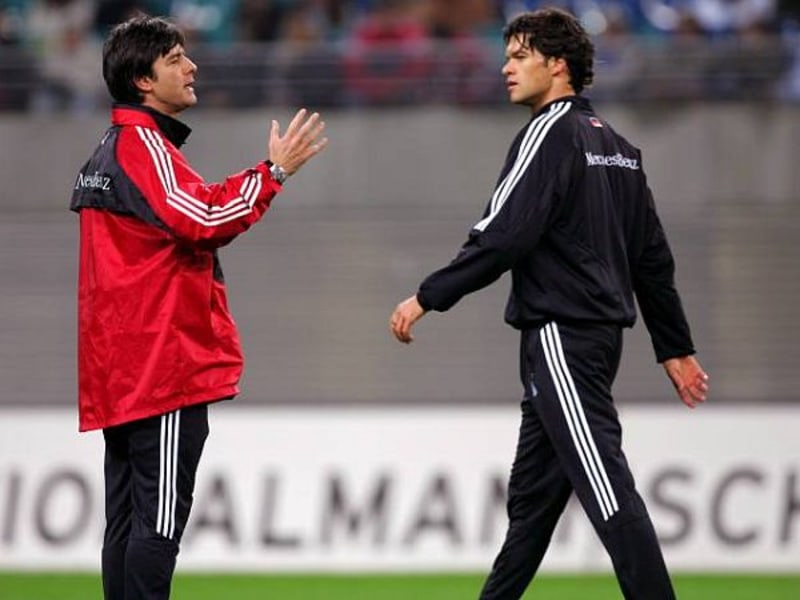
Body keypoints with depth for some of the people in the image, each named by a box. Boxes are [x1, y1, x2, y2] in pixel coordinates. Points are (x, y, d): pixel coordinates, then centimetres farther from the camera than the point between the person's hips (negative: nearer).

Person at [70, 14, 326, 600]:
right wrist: (273, 172, -18)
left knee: (129, 520, 10)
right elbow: (202, 219, -23)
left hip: (123, 370, 10)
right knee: (159, 519, -10)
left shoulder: (112, 150, 21)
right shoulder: (141, 144, -11)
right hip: (163, 364, -10)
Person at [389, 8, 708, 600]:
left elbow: (504, 235, -19)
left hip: (562, 338, -9)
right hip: (600, 331, 9)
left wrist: (429, 296, -13)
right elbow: (652, 256, 18)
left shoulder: (551, 134, -10)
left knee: (607, 488, -13)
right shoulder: (616, 146, 16)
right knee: (533, 490, 15)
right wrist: (676, 348, 21)